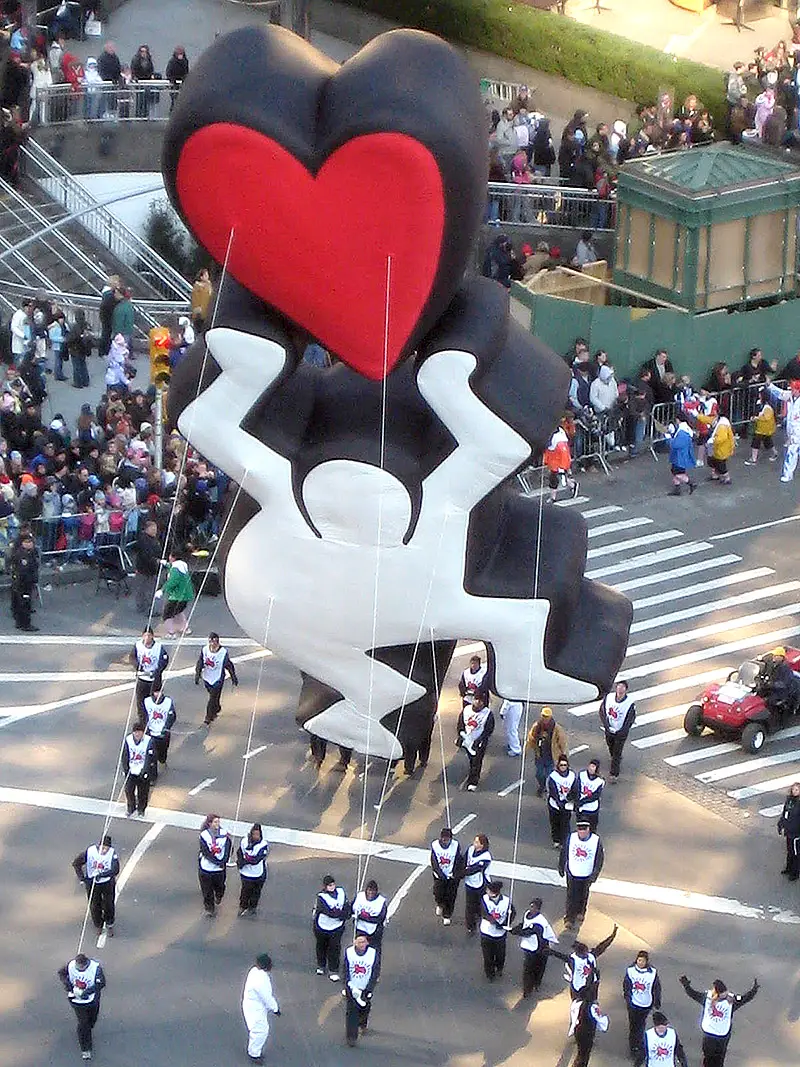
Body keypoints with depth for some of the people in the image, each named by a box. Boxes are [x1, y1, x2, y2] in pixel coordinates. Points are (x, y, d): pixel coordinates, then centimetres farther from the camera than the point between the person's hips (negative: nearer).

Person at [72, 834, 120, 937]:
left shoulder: (112, 853, -22)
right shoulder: (90, 851, -19)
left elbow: (115, 870, -31)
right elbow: (76, 863, -6)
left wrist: (102, 874, -42)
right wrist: (81, 878, -11)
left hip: (108, 883, 0)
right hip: (92, 883, 0)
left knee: (108, 905, 12)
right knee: (94, 906, 11)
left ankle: (109, 925, 38)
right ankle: (98, 925, 38)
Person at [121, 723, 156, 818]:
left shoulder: (149, 741, -15)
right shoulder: (128, 740, -8)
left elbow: (150, 757, -12)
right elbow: (124, 756, 3)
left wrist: (145, 771, -17)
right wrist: (125, 768, 0)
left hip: (143, 771, -2)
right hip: (131, 770, 2)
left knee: (143, 792, 9)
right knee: (129, 790, 3)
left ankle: (141, 810, 33)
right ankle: (131, 808, 28)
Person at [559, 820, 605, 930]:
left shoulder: (596, 841, -14)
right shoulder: (571, 838, -12)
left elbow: (600, 859, -5)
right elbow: (563, 854, 2)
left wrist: (595, 875, -6)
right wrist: (561, 868, 11)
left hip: (587, 875, 1)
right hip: (572, 873, -1)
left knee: (583, 896, 19)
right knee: (571, 896, -2)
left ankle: (580, 913, 44)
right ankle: (569, 918, 11)